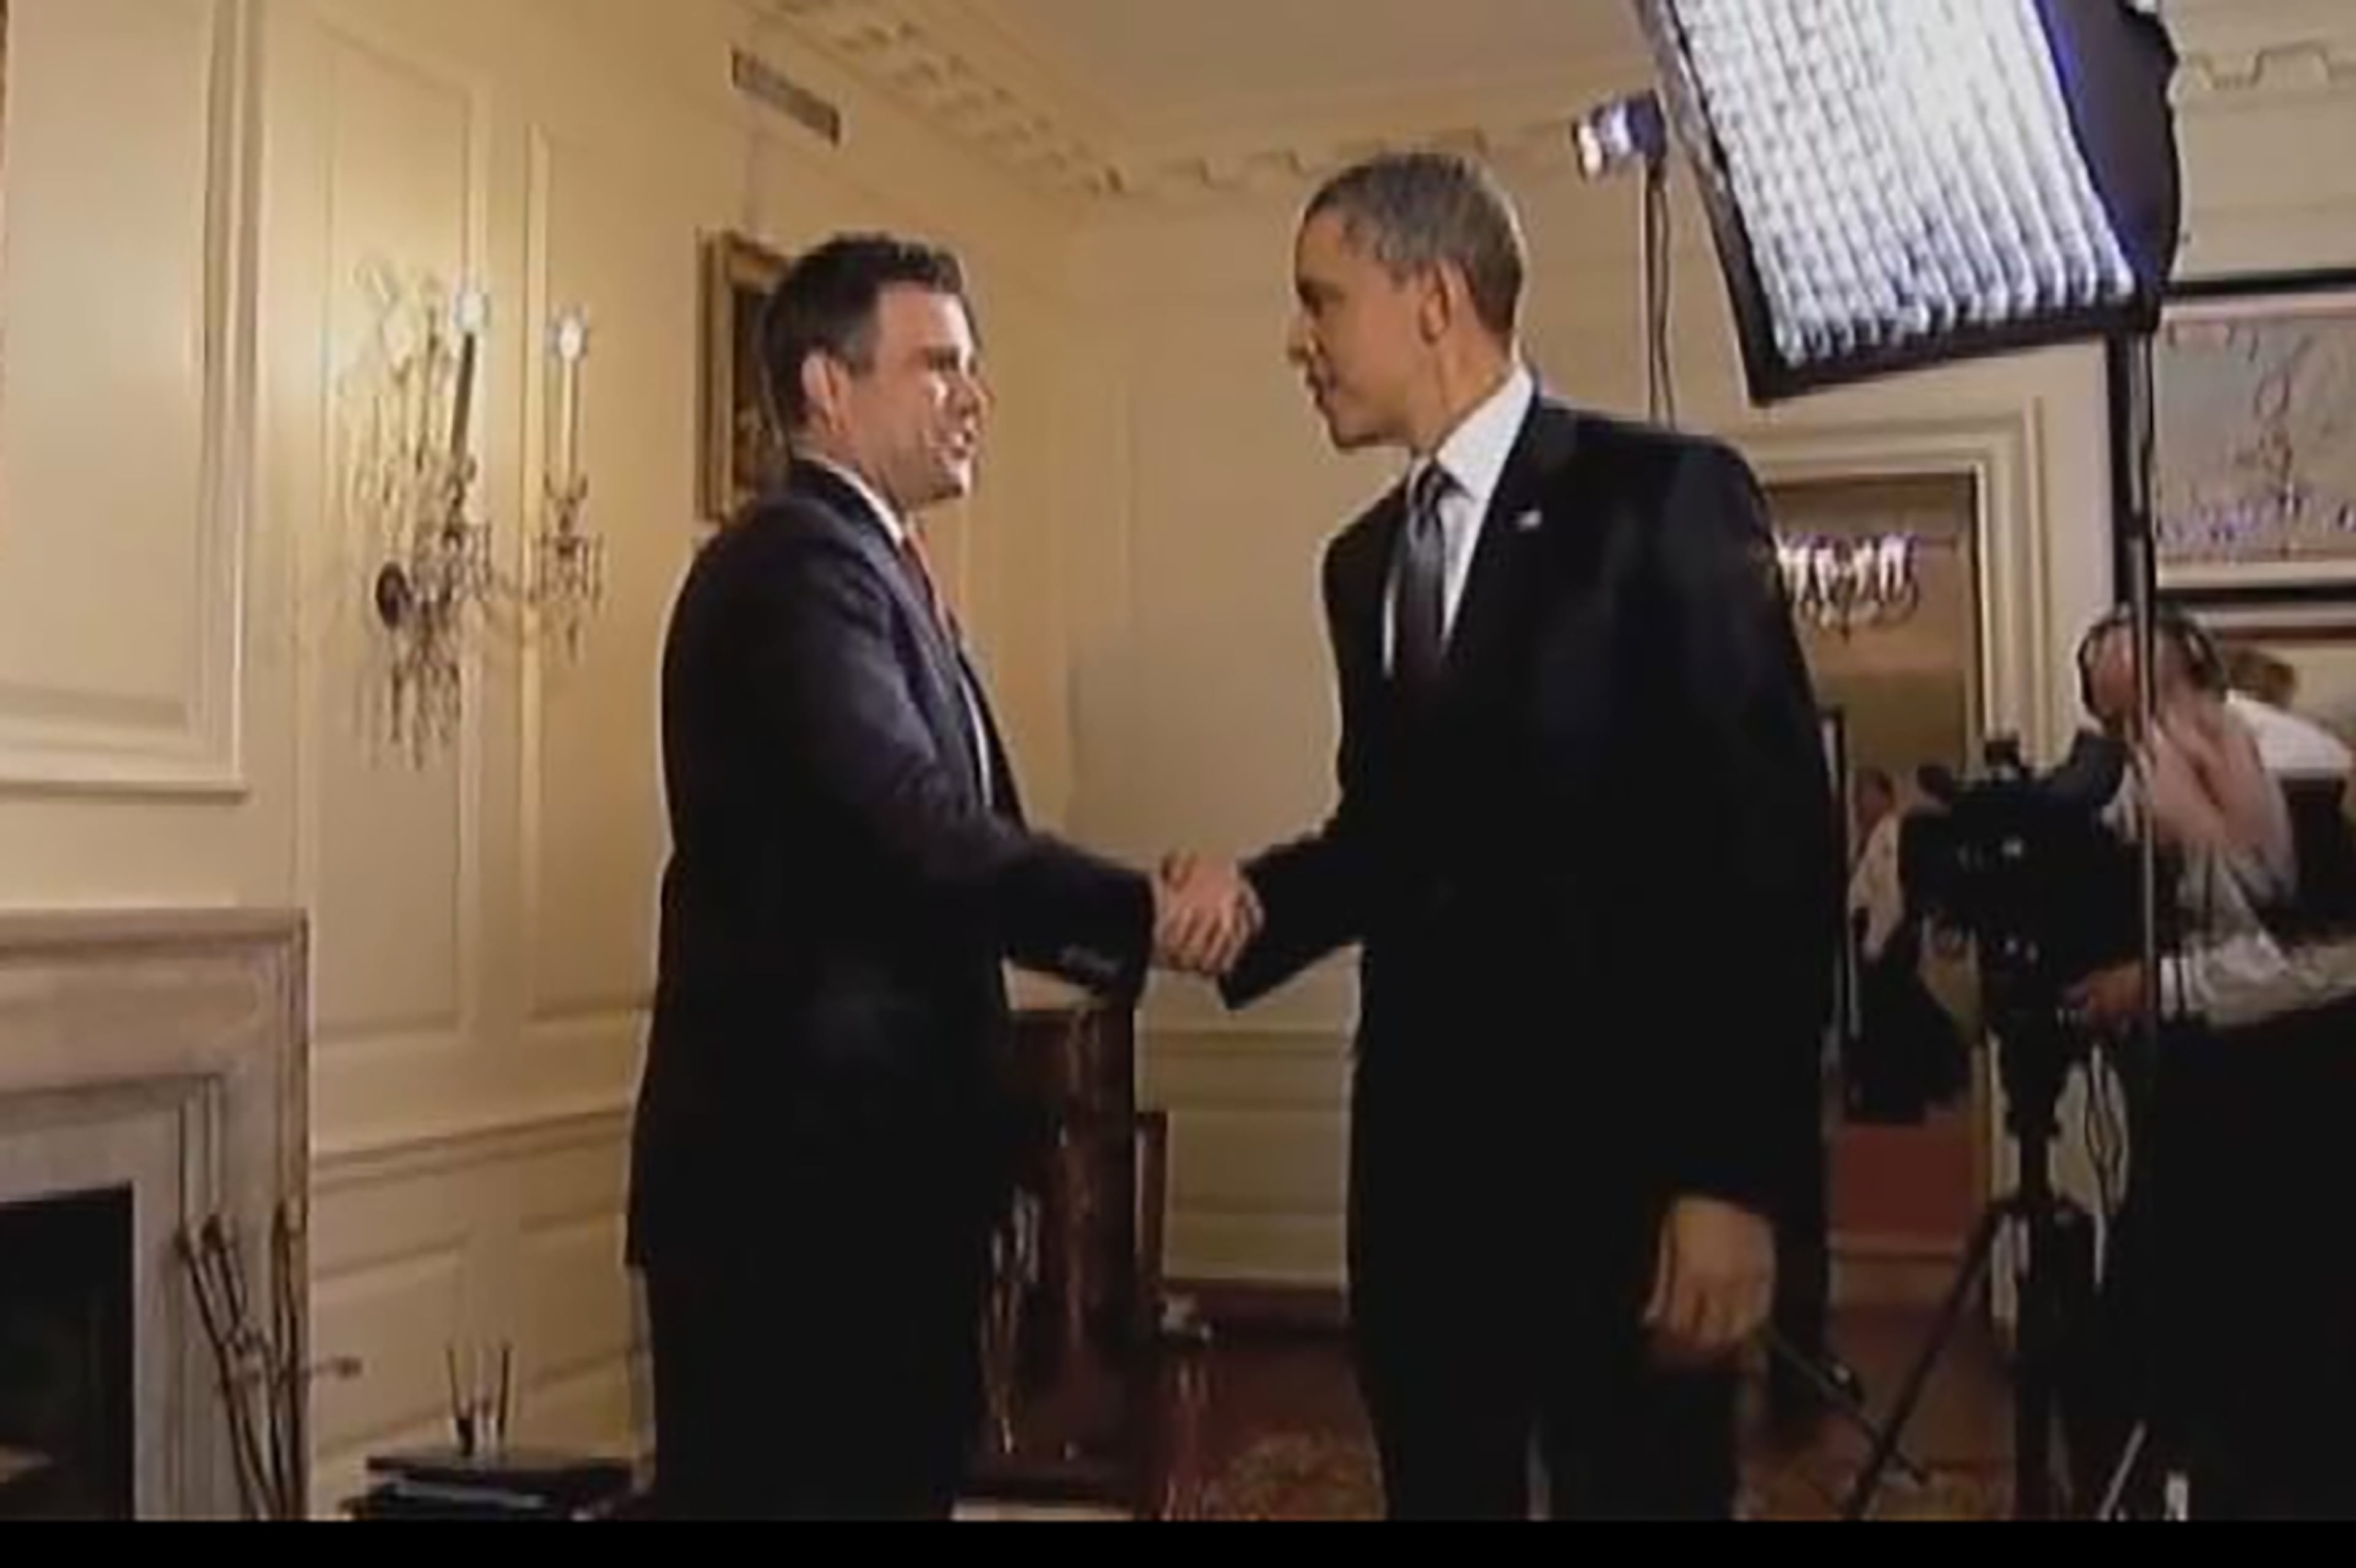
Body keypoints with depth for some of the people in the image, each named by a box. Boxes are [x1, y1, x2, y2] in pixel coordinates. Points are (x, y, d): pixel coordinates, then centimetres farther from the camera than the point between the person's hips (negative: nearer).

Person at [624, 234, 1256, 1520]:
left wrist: (1134, 929, 5)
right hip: (793, 1165, -10)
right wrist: (1140, 910, -21)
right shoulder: (797, 563, -14)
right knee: (796, 1486, 0)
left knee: (891, 1477, 17)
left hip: (871, 1154, 10)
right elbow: (915, 827, -27)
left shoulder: (871, 568, 18)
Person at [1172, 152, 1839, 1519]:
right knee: (1437, 1492, 15)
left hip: (1620, 1151, -6)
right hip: (1422, 1146, 6)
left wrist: (1739, 1174, -17)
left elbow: (1776, 843, -13)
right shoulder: (1364, 559, 14)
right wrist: (1255, 895, -3)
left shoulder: (1664, 498, -8)